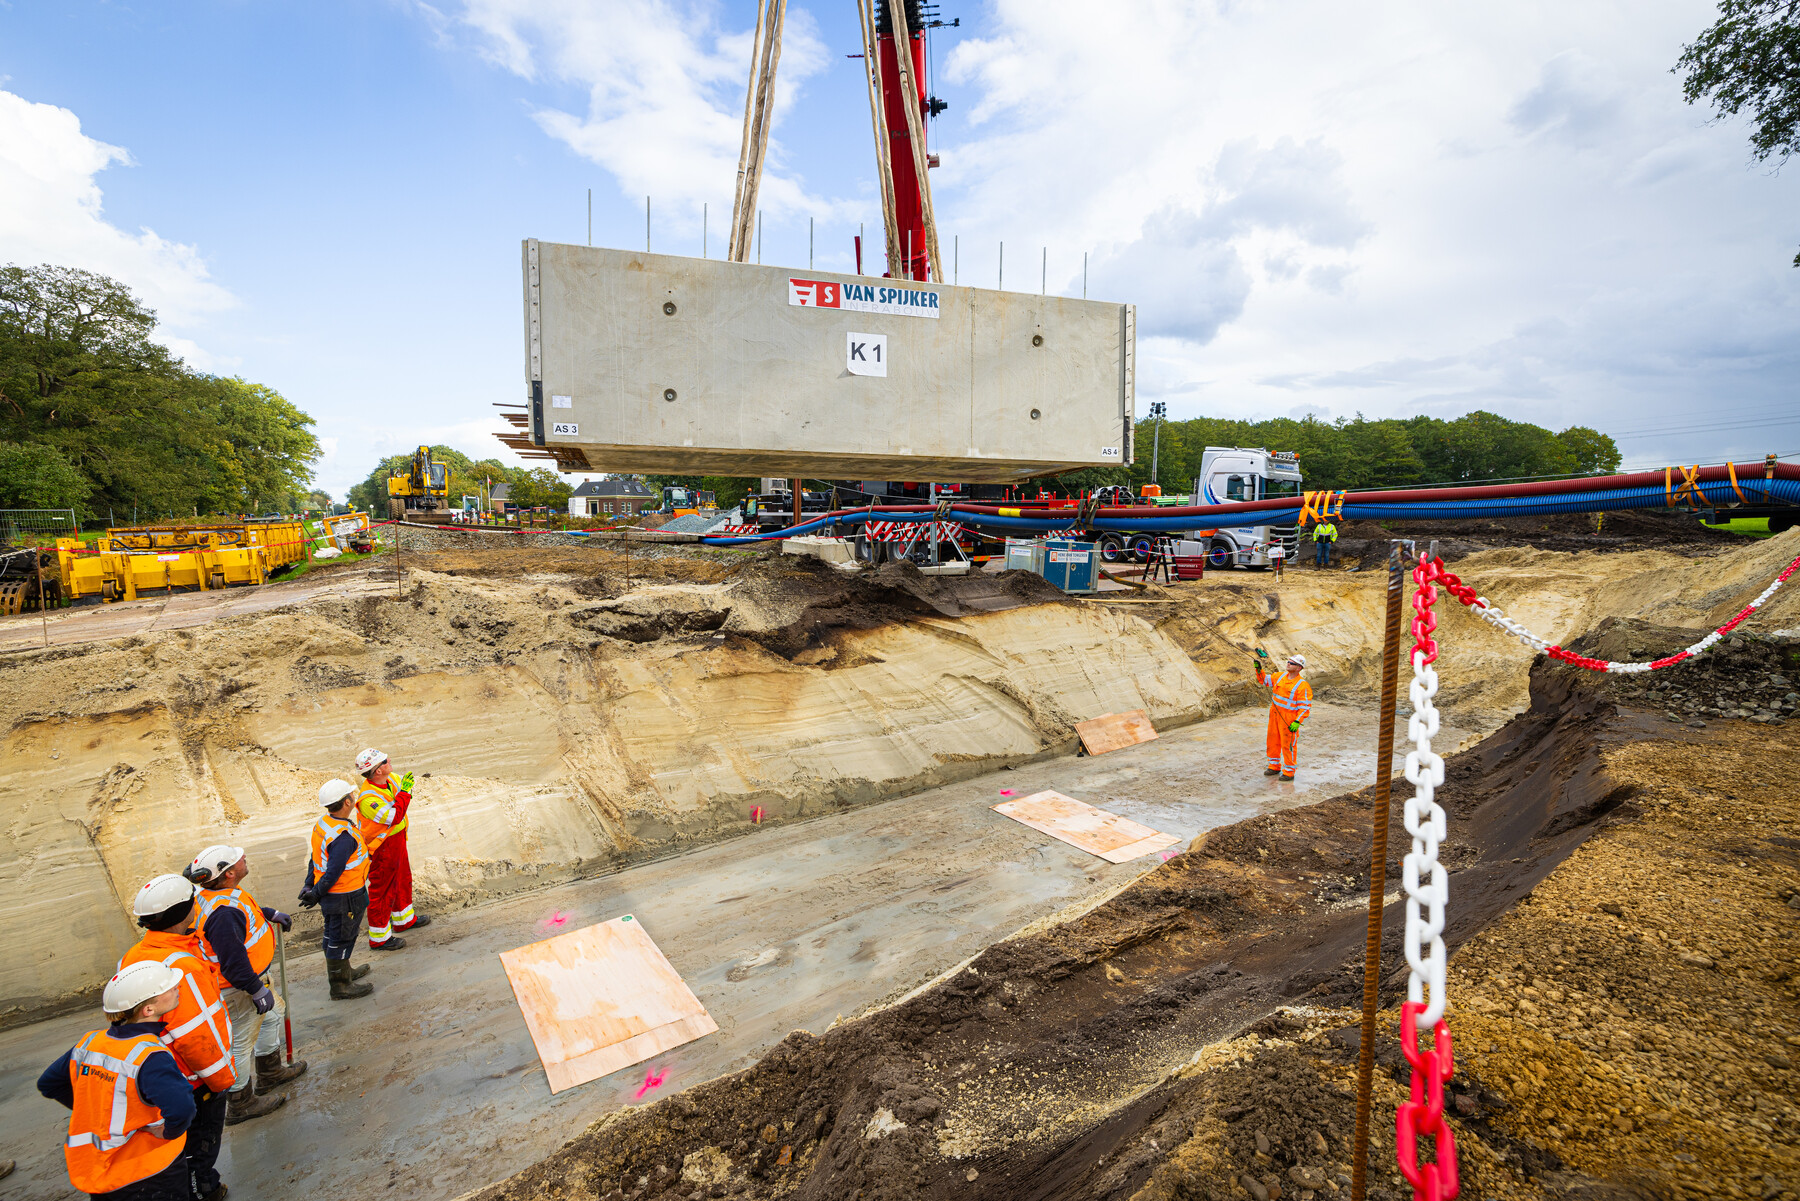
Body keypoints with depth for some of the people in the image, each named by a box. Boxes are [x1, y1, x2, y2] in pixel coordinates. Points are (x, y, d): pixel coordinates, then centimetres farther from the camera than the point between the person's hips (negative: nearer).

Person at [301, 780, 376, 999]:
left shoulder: (322, 822, 0)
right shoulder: (343, 837, -30)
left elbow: (315, 858, 8)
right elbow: (334, 872, -26)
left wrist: (309, 885, 15)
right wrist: (316, 894, -11)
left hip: (330, 894, 9)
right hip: (345, 897, -9)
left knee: (333, 935, 23)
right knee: (342, 938, 5)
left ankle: (343, 972, 41)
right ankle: (340, 986, 20)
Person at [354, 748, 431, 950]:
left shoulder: (392, 779, -7)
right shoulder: (368, 798, -33)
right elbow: (394, 817, -37)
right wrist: (405, 792, -33)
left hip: (397, 841, 9)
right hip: (382, 848, -9)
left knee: (402, 879, 25)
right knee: (382, 890, 5)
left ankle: (404, 919, 46)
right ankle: (379, 938, 20)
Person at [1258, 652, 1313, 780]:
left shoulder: (1302, 686, -16)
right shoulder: (1280, 676, 3)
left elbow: (1305, 706, -16)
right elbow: (1264, 679, 16)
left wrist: (1297, 722, -22)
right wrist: (1259, 670, -3)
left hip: (1289, 719, -7)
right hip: (1274, 714, 7)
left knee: (1288, 744, 1)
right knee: (1273, 741, 15)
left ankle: (1289, 772, 14)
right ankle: (1274, 767, 31)